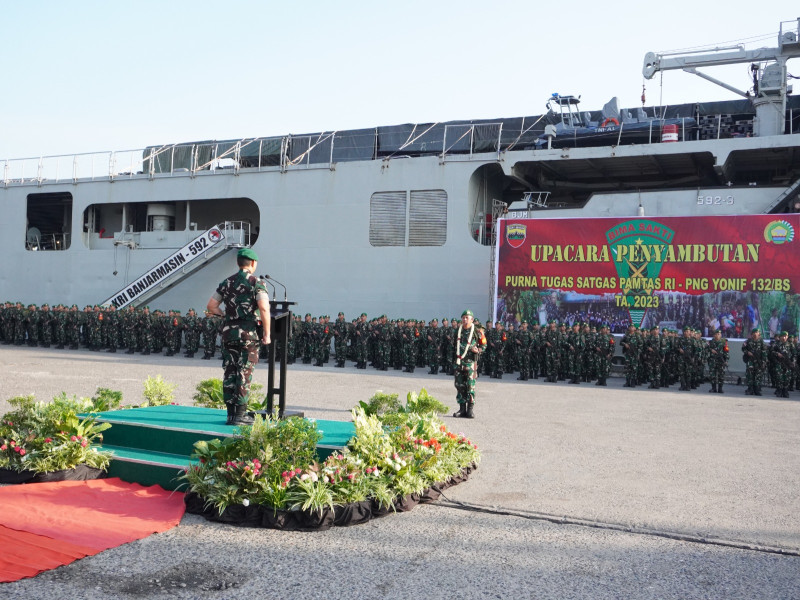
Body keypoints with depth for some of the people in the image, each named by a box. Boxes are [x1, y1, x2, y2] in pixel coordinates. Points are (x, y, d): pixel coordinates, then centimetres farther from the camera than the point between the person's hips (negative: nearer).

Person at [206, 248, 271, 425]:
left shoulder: (227, 283, 10)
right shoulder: (257, 283, -6)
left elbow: (211, 307, 8)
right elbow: (264, 309, -20)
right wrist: (266, 333, -13)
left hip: (229, 333, 5)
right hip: (248, 334, -5)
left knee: (229, 374, 9)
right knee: (244, 374, 0)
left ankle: (231, 413, 14)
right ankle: (240, 415, 2)